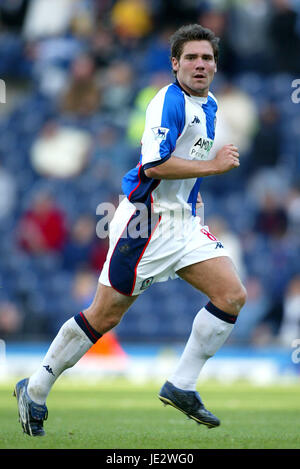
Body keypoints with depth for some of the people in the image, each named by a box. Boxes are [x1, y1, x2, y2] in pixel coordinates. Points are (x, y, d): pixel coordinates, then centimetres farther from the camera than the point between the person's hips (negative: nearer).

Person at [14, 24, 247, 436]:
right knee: (105, 315, -3)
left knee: (232, 295, -7)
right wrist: (214, 165, -21)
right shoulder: (169, 101, -15)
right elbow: (155, 164, -26)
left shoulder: (209, 105, 14)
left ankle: (180, 386, 1)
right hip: (146, 220, -8)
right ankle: (35, 390, 12)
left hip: (182, 223, 8)